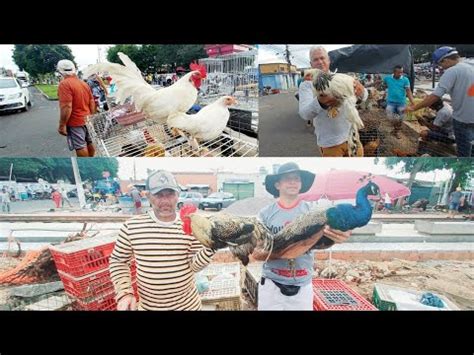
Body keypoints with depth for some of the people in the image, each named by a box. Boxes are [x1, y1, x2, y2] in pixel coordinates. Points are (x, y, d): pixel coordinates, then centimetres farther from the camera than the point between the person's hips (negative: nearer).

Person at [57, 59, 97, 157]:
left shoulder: (64, 84, -16)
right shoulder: (84, 83, 9)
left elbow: (67, 107, -23)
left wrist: (62, 125, -17)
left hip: (75, 122, -8)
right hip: (87, 120, 8)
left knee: (80, 146, -2)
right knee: (89, 143, 15)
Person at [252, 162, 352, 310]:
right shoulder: (266, 213, -5)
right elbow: (256, 252, -5)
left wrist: (334, 236, -40)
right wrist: (281, 253, -23)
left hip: (302, 286, 0)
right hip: (271, 285, 0)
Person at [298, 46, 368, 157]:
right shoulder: (306, 85, -5)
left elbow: (363, 97, -6)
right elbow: (304, 114, -21)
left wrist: (361, 91, -31)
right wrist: (320, 103, -43)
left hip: (351, 135, 3)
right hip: (329, 142, -3)